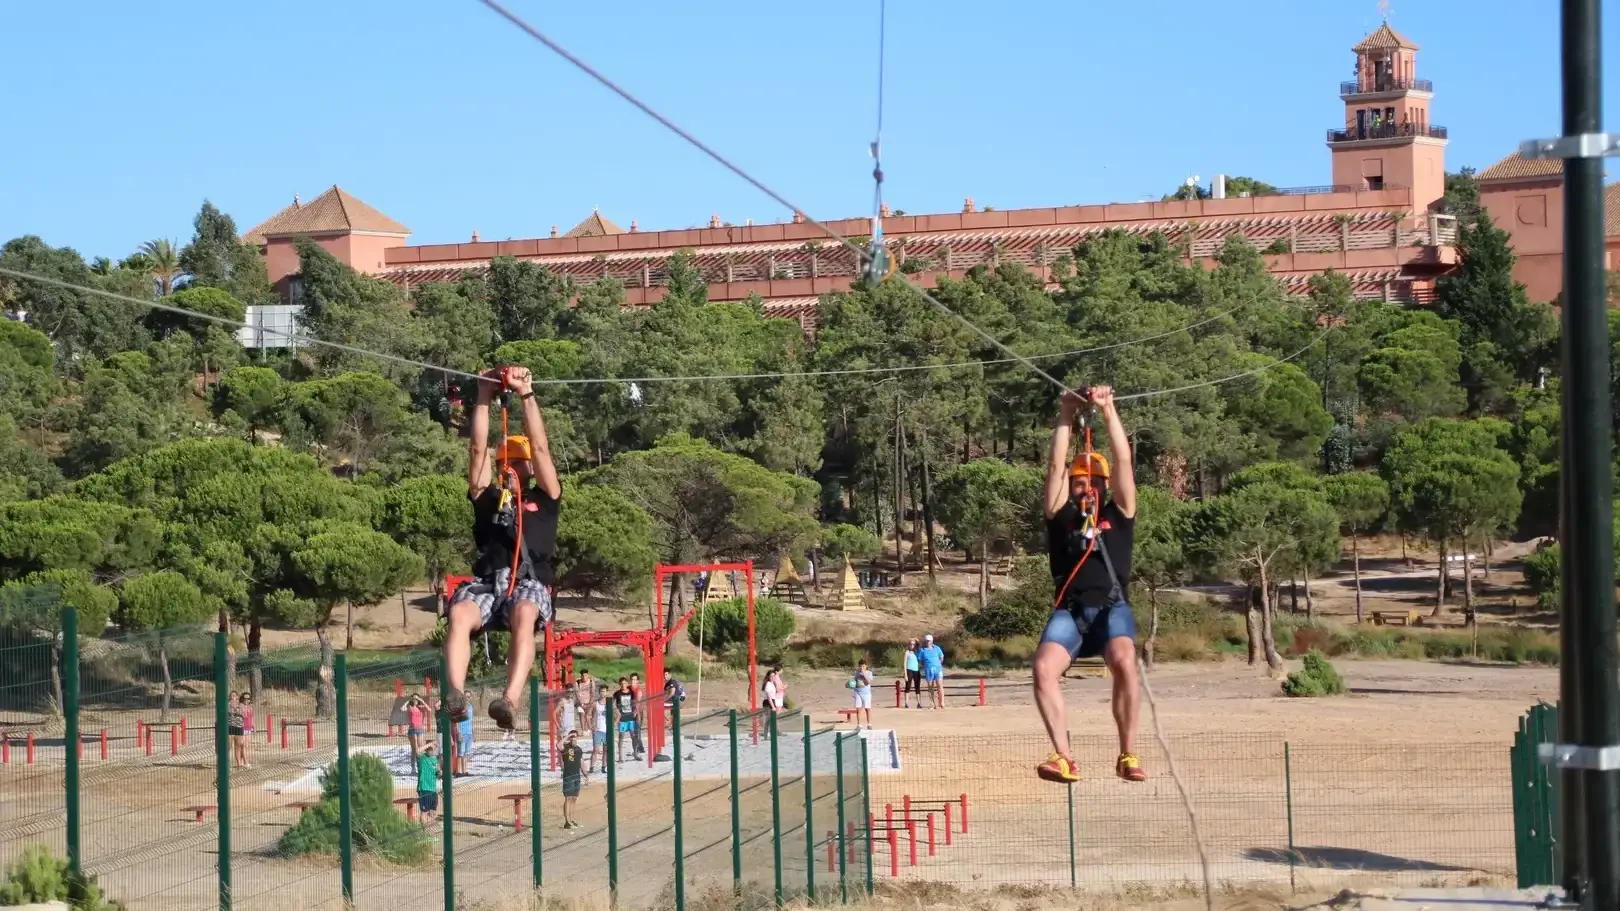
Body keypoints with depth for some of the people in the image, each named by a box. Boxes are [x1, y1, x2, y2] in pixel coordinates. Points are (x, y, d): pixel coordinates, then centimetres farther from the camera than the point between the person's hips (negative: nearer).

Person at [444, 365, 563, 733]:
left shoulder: (543, 500, 26)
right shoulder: (488, 498, 31)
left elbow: (540, 448, 19)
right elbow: (477, 450, 23)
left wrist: (526, 395, 17)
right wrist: (484, 399, 18)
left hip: (530, 582, -2)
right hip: (487, 580, 2)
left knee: (524, 618, -38)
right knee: (459, 613, -33)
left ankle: (510, 701, -57)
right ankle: (455, 693, -53)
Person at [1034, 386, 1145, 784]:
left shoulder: (1118, 515, 17)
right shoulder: (1061, 516, 19)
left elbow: (1123, 461, 10)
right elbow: (1055, 466, 12)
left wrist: (1109, 412, 7)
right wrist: (1065, 418, 9)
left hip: (1111, 609, -1)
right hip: (1069, 610, 1)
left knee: (1124, 662, -31)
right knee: (1043, 668, -27)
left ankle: (1127, 755, -22)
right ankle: (1063, 757, -28)